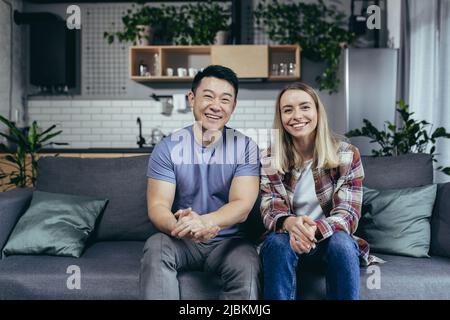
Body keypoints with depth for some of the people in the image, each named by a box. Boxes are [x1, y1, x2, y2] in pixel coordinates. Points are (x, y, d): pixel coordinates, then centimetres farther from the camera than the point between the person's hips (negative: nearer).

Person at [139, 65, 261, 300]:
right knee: (156, 247, -30)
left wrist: (206, 221, -36)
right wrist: (179, 226, -37)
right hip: (181, 241, 1)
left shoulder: (245, 147, -4)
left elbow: (242, 205, -14)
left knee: (247, 266, -30)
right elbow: (157, 206, -11)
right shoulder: (168, 147, -3)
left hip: (227, 240, 0)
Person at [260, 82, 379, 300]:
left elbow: (348, 214, -13)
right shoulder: (269, 159, -4)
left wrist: (314, 229, -35)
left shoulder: (346, 155, -7)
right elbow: (270, 210, -8)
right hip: (288, 239, 1)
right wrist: (290, 223, -34)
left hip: (330, 240, 0)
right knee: (278, 243, -32)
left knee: (342, 243, -32)